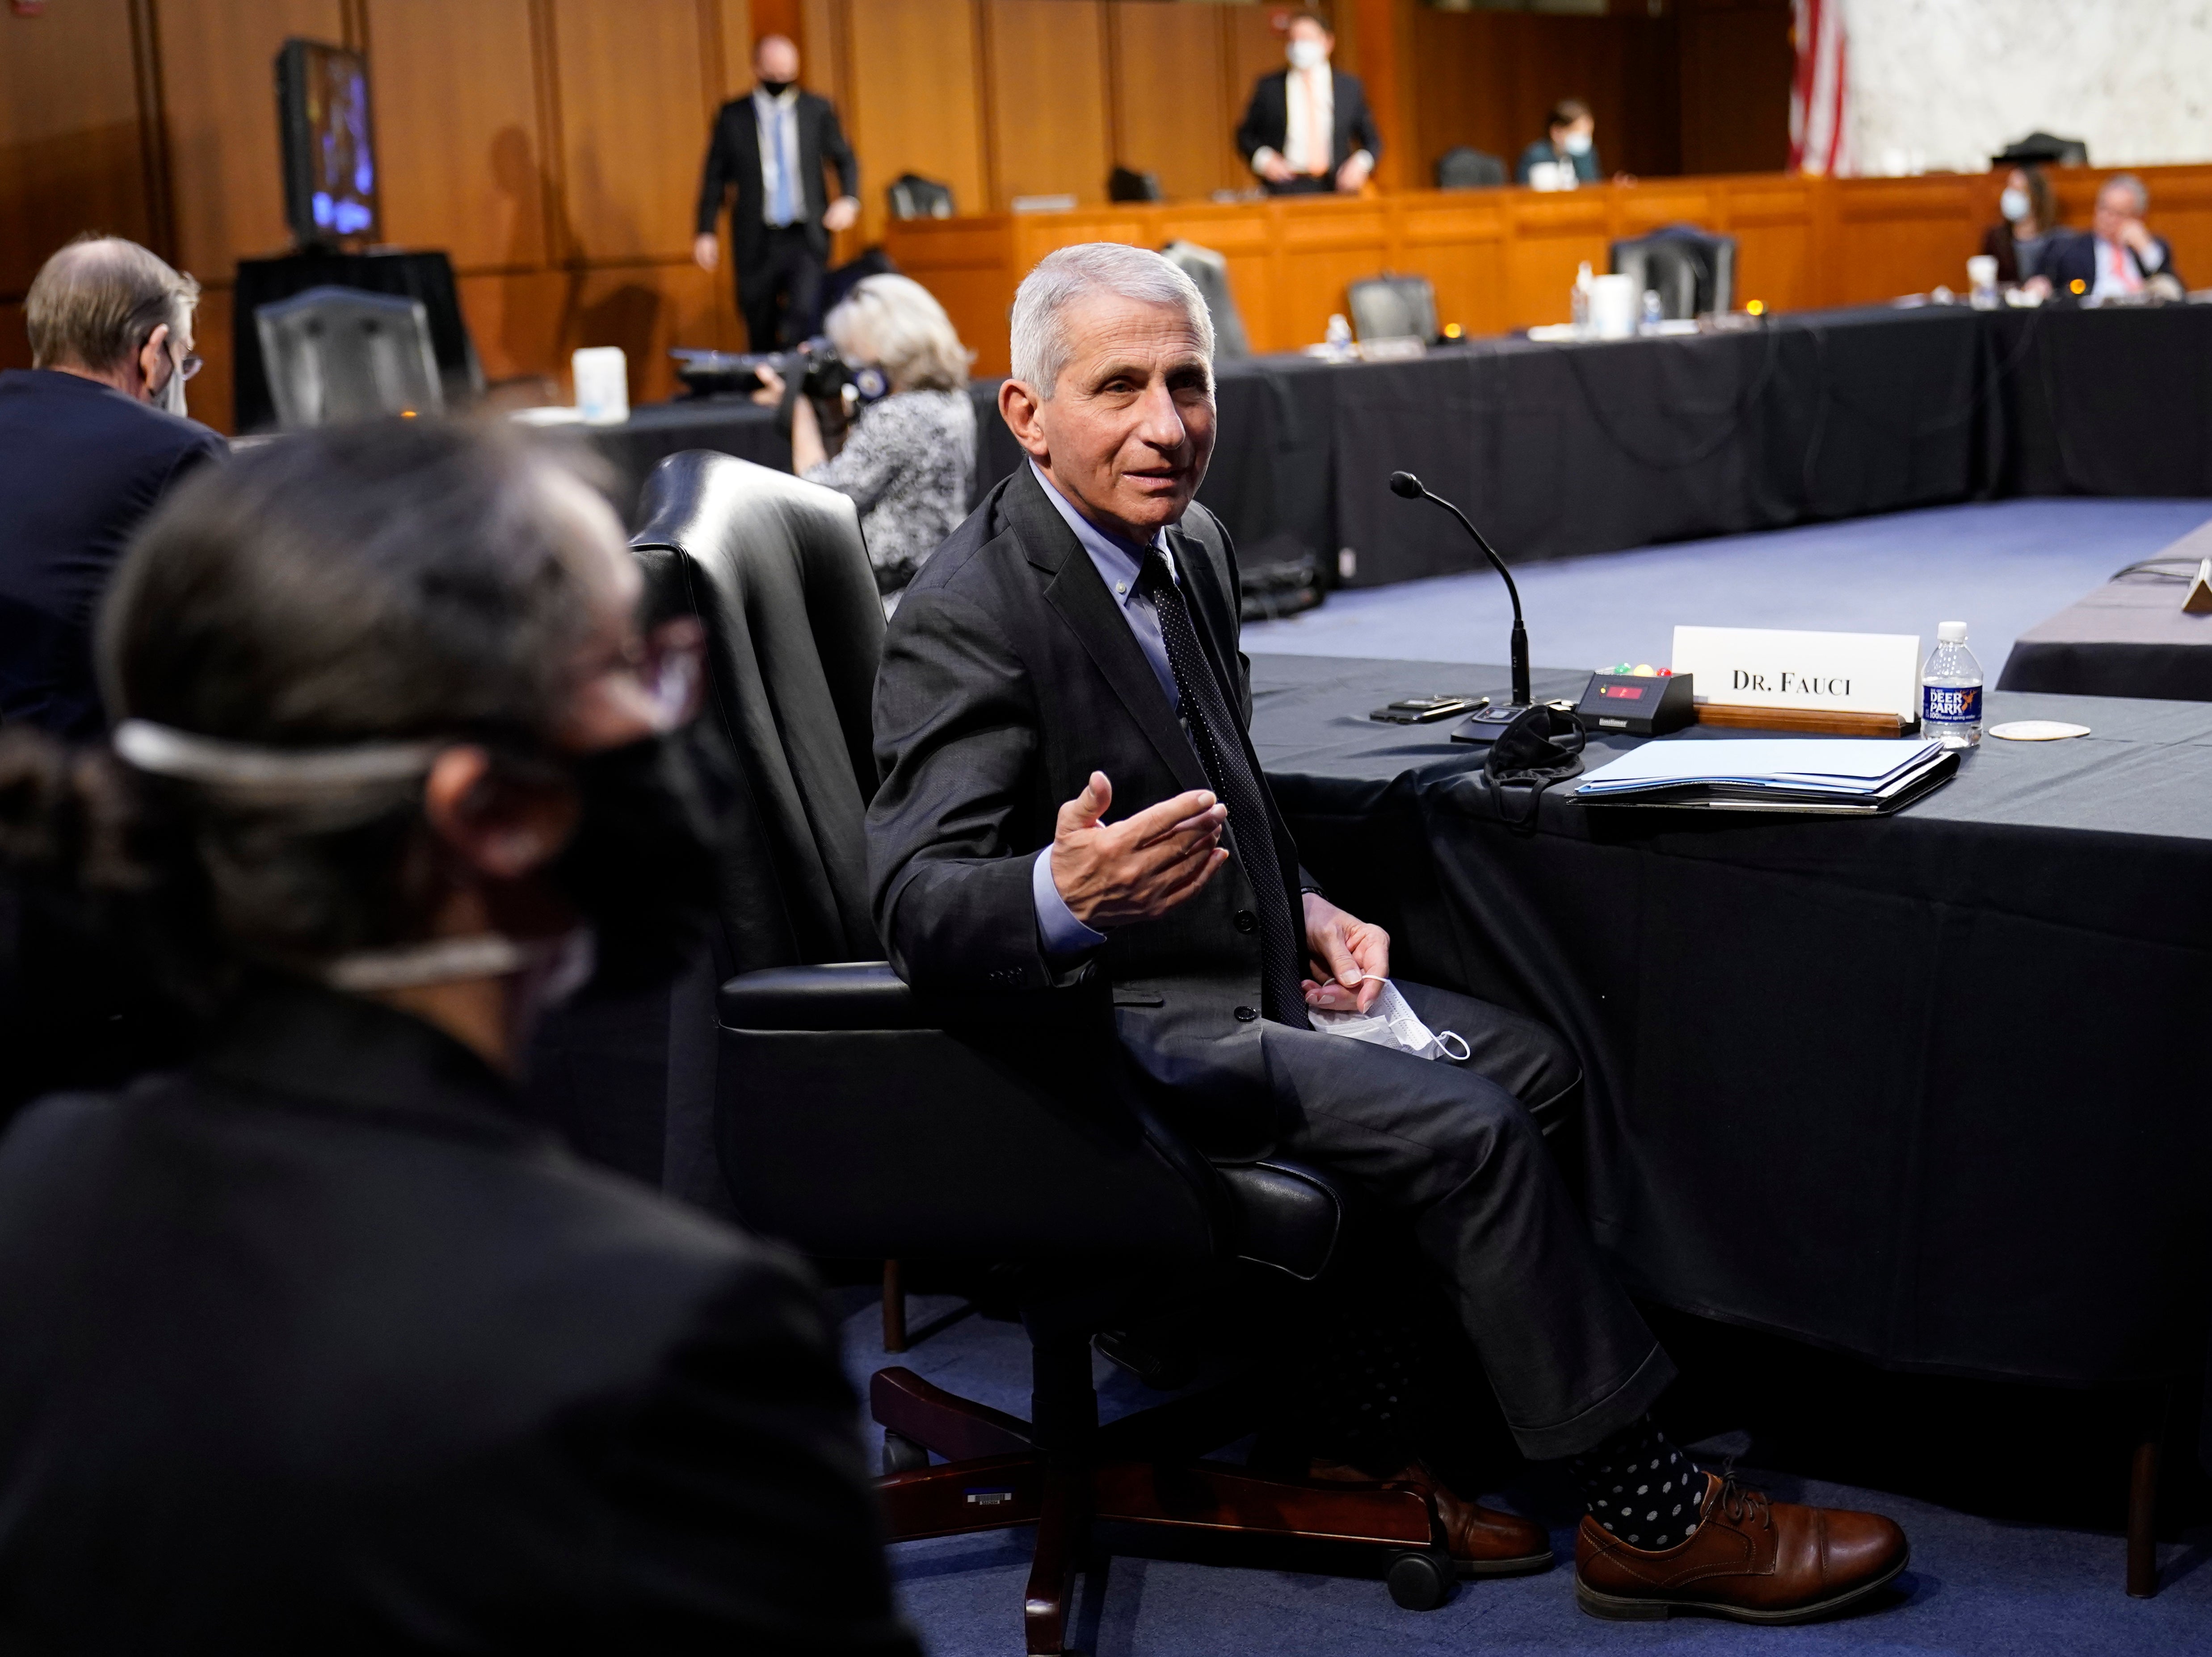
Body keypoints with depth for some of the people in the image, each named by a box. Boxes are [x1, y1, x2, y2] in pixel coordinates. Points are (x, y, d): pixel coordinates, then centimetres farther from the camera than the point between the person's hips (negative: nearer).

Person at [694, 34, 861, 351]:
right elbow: (714, 177, 6)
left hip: (806, 239, -1)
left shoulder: (818, 110, 4)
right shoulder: (732, 116, 2)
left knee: (805, 315, -20)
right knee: (761, 333, 7)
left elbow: (845, 159, 12)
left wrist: (849, 199, -7)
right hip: (756, 241, 1)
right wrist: (706, 232, 0)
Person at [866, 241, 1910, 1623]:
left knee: (1532, 1065, 3)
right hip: (1107, 1035, -9)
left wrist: (1301, 907, 5)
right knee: (1469, 1131, -18)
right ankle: (1652, 1519, -5)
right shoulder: (970, 616, -20)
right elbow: (916, 903, -27)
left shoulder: (1192, 545, 8)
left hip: (1239, 977, 10)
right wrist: (1067, 897, -48)